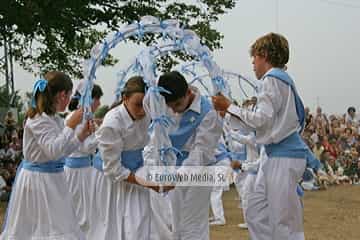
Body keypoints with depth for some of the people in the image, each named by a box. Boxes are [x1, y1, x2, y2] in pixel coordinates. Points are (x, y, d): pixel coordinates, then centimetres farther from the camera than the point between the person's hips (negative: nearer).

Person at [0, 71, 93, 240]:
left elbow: (62, 151, 17)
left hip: (51, 179, 9)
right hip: (38, 179, -9)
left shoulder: (54, 118, 9)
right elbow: (54, 150, -26)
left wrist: (82, 135, 9)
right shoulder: (38, 119, -18)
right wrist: (70, 125, -24)